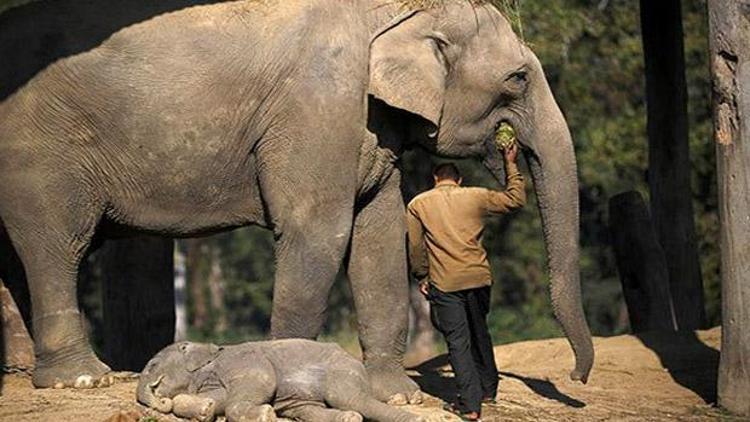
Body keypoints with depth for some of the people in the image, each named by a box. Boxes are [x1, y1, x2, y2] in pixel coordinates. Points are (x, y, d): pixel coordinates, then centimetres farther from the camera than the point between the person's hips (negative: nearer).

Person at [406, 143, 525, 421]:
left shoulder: (418, 205, 4)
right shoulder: (476, 197, 6)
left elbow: (415, 246, 3)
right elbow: (516, 199, 15)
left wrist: (422, 277, 15)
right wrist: (510, 164, 24)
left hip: (445, 283, -2)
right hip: (479, 277, 2)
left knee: (458, 341, 0)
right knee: (479, 333, 21)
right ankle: (488, 389, 33)